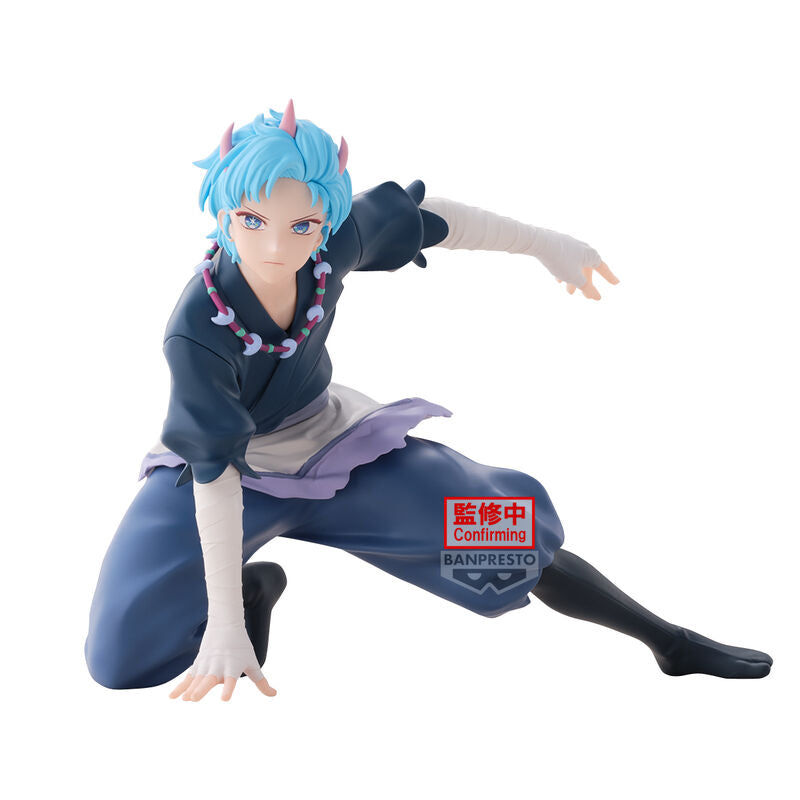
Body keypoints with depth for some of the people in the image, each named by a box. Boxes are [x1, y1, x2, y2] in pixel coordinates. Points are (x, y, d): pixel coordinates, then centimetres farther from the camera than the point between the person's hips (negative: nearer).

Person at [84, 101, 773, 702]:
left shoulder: (335, 241, -25)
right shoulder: (197, 331, -35)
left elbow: (430, 220, -5)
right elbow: (214, 473, -31)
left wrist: (547, 244, 5)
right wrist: (225, 622, -30)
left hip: (332, 442, 3)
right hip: (236, 469, -3)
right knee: (122, 656, -19)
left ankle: (670, 642, 17)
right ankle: (253, 587, 10)